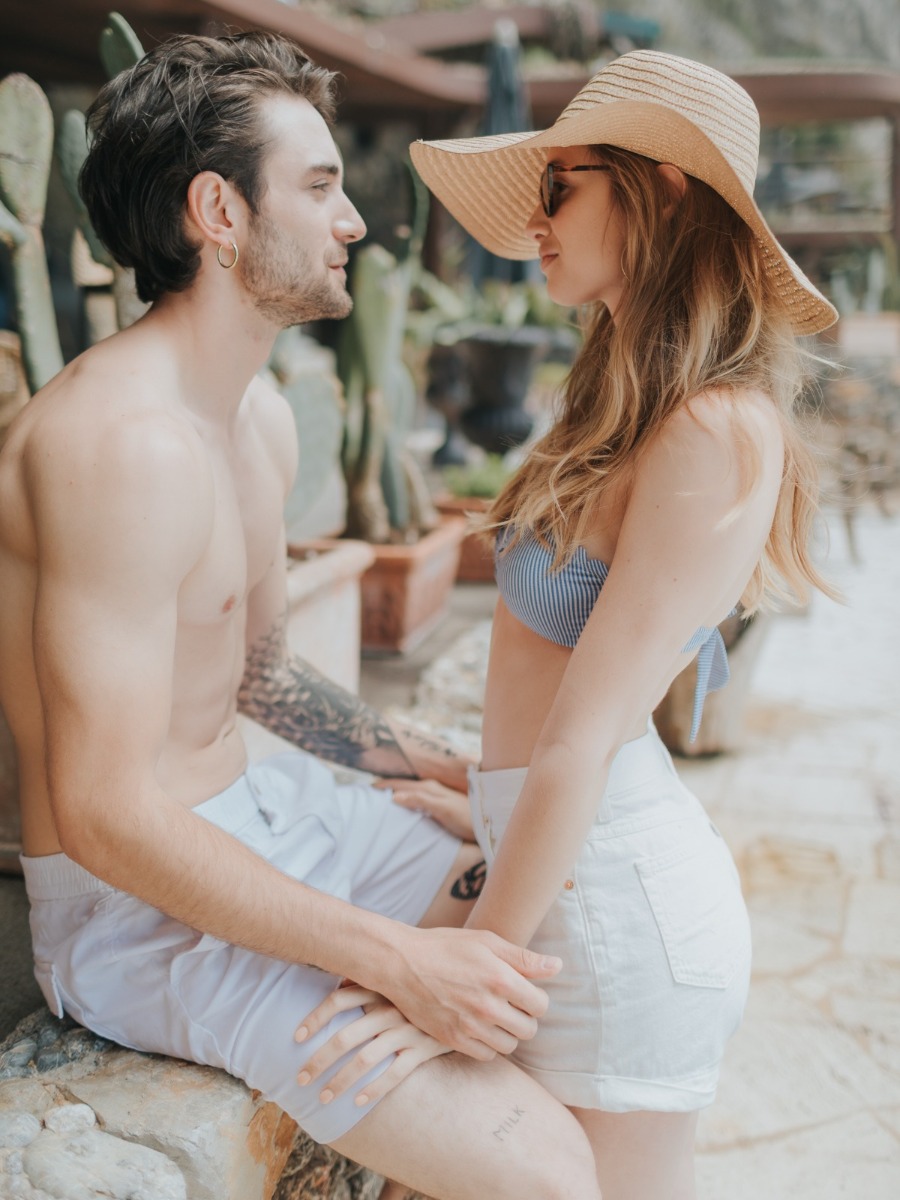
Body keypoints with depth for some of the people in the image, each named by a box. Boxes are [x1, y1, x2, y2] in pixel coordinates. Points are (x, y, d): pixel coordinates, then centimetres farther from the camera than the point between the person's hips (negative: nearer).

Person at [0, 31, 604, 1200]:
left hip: (264, 808, 10)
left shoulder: (263, 417, 7)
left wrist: (465, 768, 10)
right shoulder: (122, 439, -25)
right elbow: (108, 819, -27)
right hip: (138, 899, -9)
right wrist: (398, 959, -26)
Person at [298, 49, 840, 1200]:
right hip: (574, 856, 9)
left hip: (614, 889, -9)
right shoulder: (641, 400, 10)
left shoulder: (717, 430, -19)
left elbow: (587, 736, -21)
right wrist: (494, 806, 19)